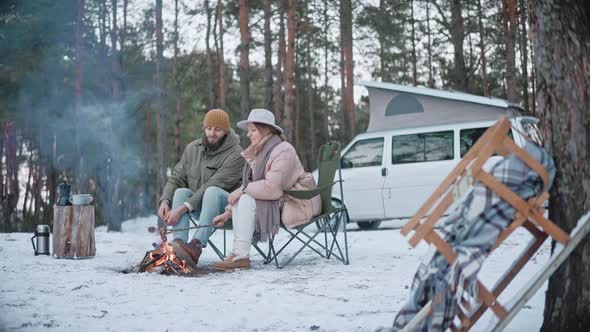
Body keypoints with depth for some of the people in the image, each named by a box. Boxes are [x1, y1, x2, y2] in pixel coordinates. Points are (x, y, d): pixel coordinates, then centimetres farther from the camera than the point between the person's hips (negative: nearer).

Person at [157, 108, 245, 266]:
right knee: (181, 191, -24)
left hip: (226, 206, -5)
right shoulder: (192, 148, 6)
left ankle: (196, 245, -51)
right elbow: (176, 178, 5)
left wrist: (183, 208, -31)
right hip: (199, 207, 5)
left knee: (212, 191, -36)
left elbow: (213, 186, -24)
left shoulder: (235, 154, -15)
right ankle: (179, 242, -42)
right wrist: (165, 200, -17)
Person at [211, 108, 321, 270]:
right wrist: (228, 212, 3)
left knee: (247, 200, -22)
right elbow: (247, 186, 11)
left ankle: (241, 256, -23)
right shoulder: (258, 152, 11)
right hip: (279, 201, 9)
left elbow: (272, 187, -27)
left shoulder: (283, 151, -17)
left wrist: (243, 189, -17)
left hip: (298, 204, -9)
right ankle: (237, 252, -11)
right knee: (239, 199, -3)